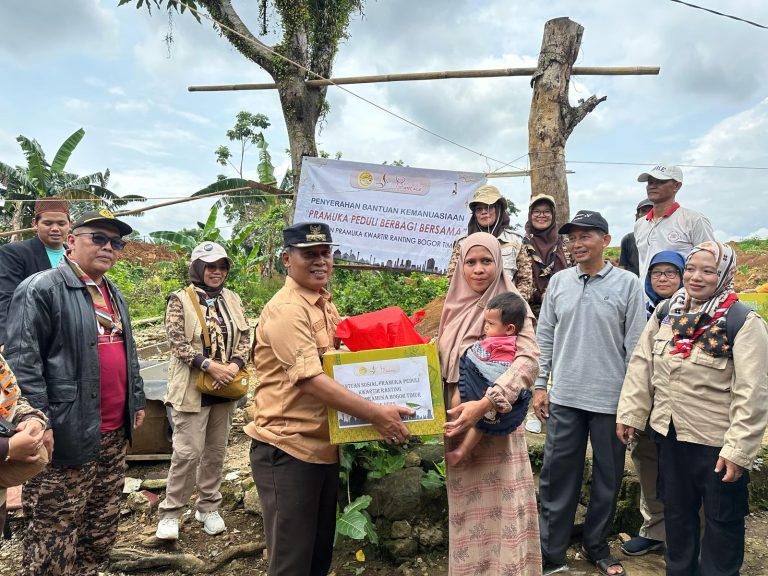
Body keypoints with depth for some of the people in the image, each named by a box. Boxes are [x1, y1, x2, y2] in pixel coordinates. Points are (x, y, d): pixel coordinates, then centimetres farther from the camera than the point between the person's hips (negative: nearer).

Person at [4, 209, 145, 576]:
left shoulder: (114, 295, 16)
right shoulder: (41, 289, -11)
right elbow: (21, 360, -17)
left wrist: (136, 401, 20)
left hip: (114, 433, 8)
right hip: (67, 434, -8)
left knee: (102, 527, 19)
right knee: (53, 536, 4)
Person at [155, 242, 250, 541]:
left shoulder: (232, 299, 7)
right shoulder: (180, 299, -6)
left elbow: (244, 337, 6)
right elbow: (177, 342, -13)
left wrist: (235, 364, -12)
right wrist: (210, 365, -21)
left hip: (224, 387, 5)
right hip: (193, 387, -5)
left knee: (216, 451, 13)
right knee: (188, 452, -2)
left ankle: (208, 508, 28)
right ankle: (170, 512, 16)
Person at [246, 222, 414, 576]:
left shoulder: (325, 305, 11)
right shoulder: (286, 310, -18)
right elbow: (311, 379, -27)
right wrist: (376, 414, -29)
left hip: (324, 446, 9)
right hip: (288, 449, -9)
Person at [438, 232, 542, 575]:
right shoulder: (454, 307, 7)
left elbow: (529, 360, -22)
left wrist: (485, 403, -31)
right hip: (458, 421, 5)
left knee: (499, 507, 1)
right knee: (466, 510, 15)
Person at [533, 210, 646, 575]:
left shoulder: (627, 284, -4)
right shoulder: (559, 282, 4)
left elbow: (635, 345, -4)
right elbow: (544, 336, 8)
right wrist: (540, 385, 5)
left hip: (611, 400, -2)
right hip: (564, 397, 2)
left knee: (607, 478, 13)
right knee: (557, 476, 8)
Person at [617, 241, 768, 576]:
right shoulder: (665, 314, 2)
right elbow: (641, 366, 5)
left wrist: (739, 448, -19)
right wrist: (630, 413, 3)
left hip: (717, 441, -5)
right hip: (670, 434, 5)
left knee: (722, 518, 14)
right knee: (676, 510, 22)